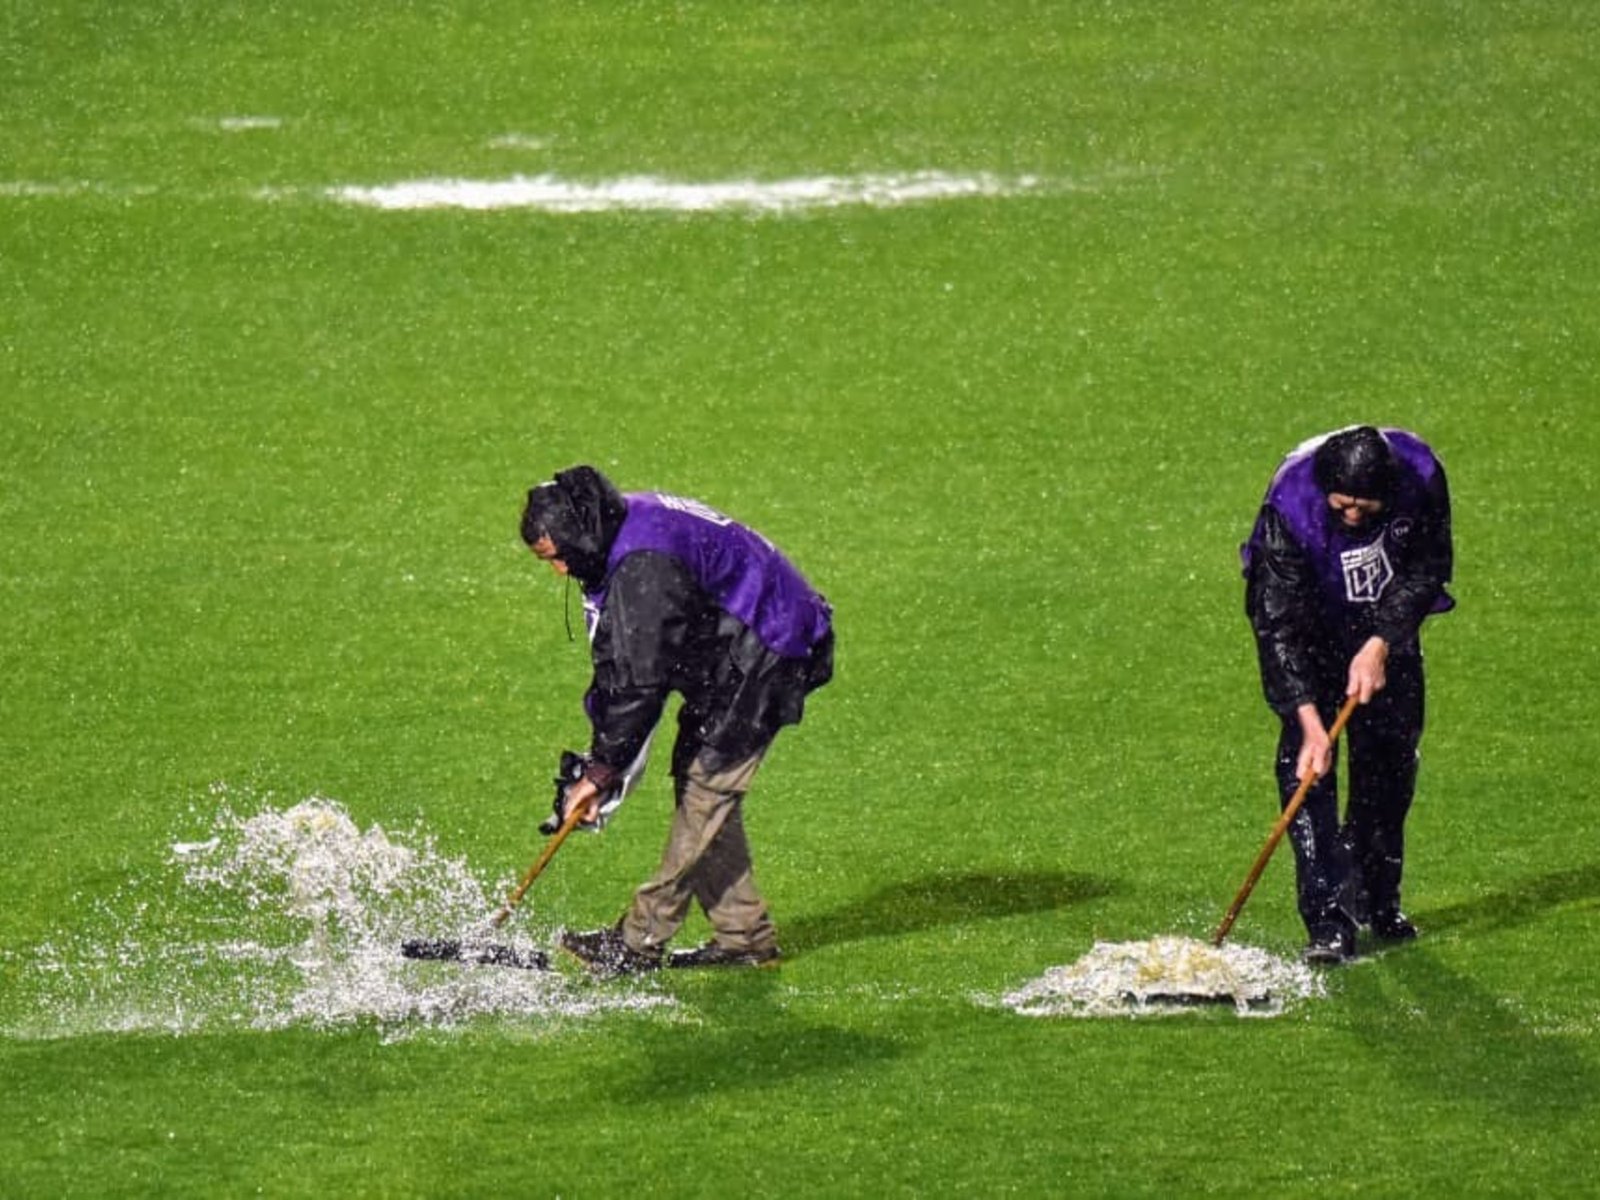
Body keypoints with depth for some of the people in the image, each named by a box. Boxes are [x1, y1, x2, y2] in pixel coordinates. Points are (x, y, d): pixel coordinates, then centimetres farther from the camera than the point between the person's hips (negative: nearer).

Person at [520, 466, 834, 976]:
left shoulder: (646, 566, -30)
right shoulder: (624, 535, 3)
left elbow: (640, 679, -28)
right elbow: (617, 665, 9)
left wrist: (603, 769, -20)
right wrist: (600, 759, 4)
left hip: (767, 658, -11)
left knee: (706, 787, -10)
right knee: (695, 779, 12)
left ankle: (641, 941, -9)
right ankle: (743, 935, 16)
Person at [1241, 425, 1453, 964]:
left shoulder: (1420, 476, -29)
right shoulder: (1289, 506, -36)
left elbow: (1426, 570, -13)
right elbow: (1280, 623, -33)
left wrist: (1380, 646, -24)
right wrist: (1308, 719, -39)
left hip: (1385, 622, 3)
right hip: (1308, 619, -3)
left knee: (1391, 747, 3)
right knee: (1305, 757, -15)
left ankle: (1376, 899, 21)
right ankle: (1328, 921, -17)